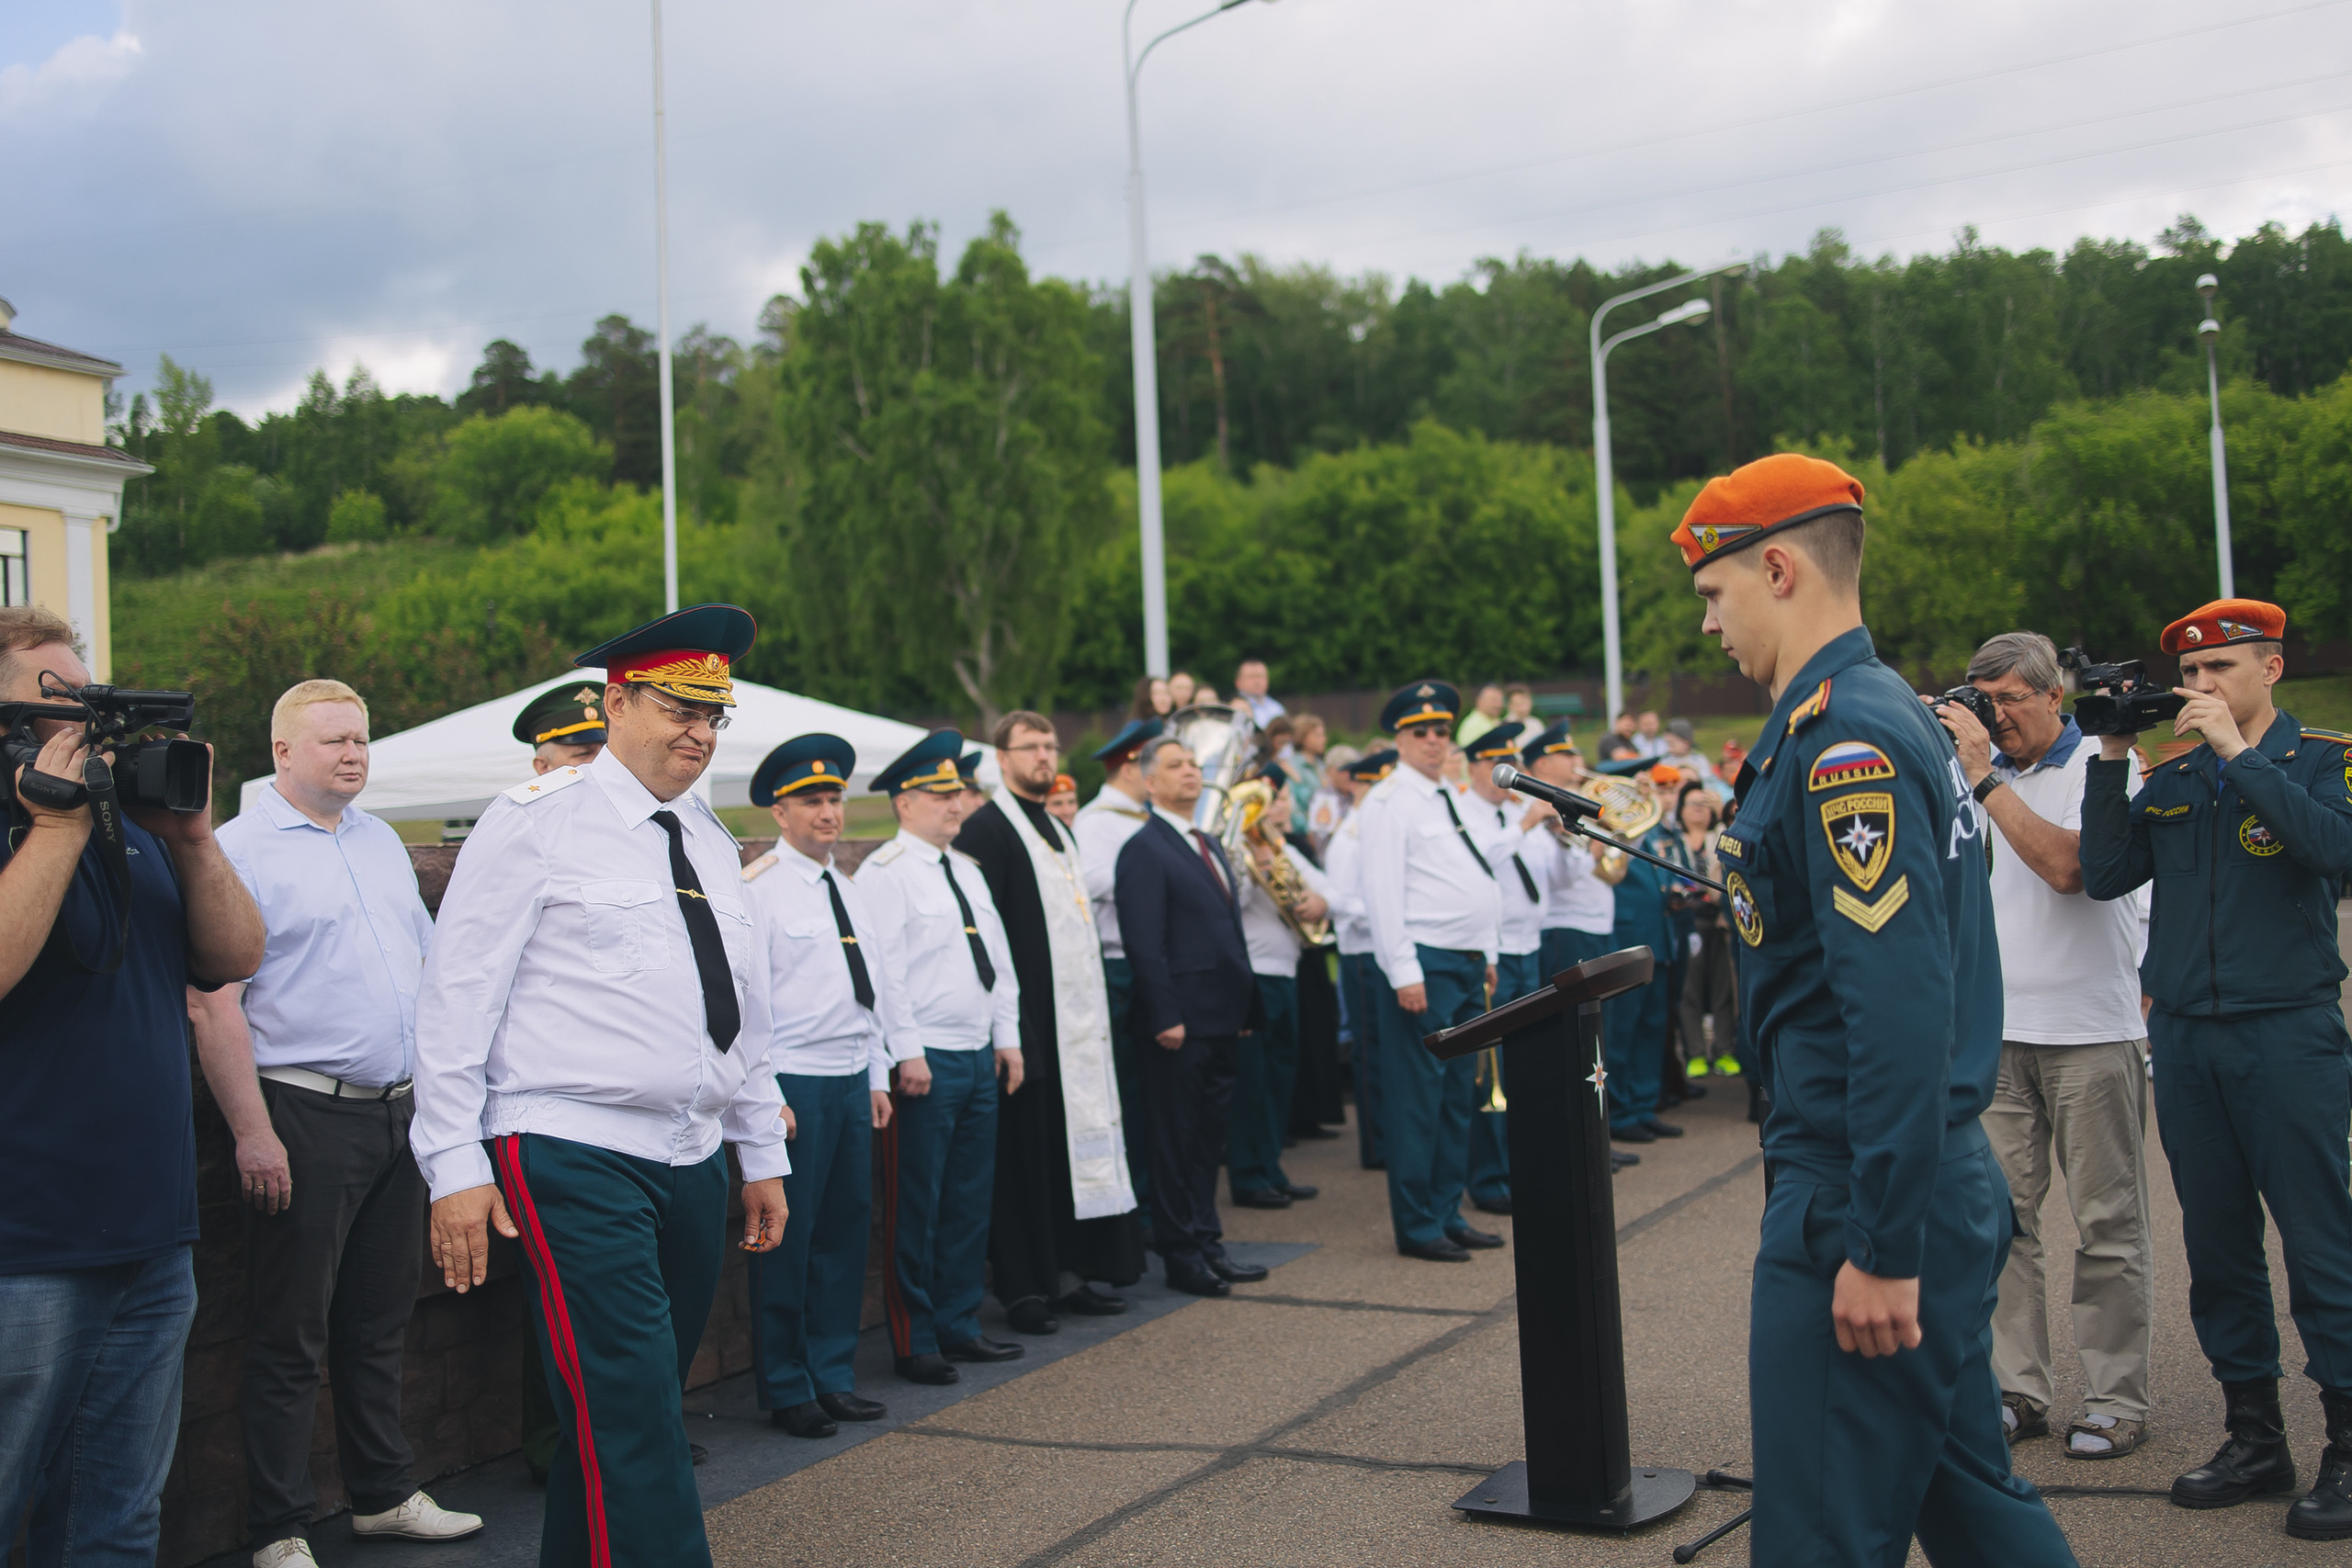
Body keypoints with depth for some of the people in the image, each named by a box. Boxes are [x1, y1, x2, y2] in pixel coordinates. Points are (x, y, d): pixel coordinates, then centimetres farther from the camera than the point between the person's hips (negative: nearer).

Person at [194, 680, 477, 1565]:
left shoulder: (382, 843, 15)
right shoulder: (240, 849, -8)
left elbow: (428, 960, 22)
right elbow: (211, 1002, -14)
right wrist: (252, 1132, -19)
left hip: (395, 1112, 7)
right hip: (305, 1117, -7)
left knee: (381, 1323, 16)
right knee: (292, 1335, 0)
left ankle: (385, 1496, 27)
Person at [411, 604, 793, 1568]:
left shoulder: (712, 845, 17)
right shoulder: (539, 822, -4)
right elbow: (457, 995, -6)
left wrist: (764, 1154, 23)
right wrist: (456, 1166, -11)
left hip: (693, 1163, 7)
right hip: (575, 1161, -7)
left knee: (637, 1412, 11)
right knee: (626, 1419, -12)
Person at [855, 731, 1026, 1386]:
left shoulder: (967, 870, 16)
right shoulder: (884, 873, -10)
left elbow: (998, 959, 20)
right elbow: (880, 970, -14)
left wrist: (1007, 1036, 15)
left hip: (979, 1058, 8)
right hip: (924, 1061, -8)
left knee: (970, 1201, 12)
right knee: (915, 1208, -1)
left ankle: (958, 1326, 23)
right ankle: (913, 1344, 8)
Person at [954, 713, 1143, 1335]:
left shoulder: (1058, 829, 19)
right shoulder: (984, 829, -9)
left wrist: (1097, 1011, 16)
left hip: (1077, 1020, 8)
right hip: (1028, 1022, -8)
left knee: (1077, 1144, 10)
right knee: (1026, 1152, -2)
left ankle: (1075, 1272, 19)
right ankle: (1024, 1288, 6)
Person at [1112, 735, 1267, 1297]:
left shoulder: (1210, 845, 17)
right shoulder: (1144, 849, -10)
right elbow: (1144, 942, -16)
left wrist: (1247, 1007, 15)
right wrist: (1165, 1016, -21)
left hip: (1222, 1018, 8)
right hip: (1182, 1020, -8)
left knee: (1209, 1134, 14)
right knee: (1178, 1139, 0)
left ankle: (1206, 1244, 23)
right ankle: (1181, 1256, 7)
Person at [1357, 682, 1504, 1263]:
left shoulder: (1448, 798, 17)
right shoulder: (1390, 800, -9)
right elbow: (1381, 889, -16)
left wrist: (1488, 955, 20)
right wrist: (1404, 972, -21)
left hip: (1468, 965, 9)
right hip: (1423, 965, -9)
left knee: (1459, 1097, 13)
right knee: (1418, 1099, -4)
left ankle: (1448, 1215, 21)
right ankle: (1416, 1226, 3)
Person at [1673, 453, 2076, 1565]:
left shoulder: (1843, 744, -19)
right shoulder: (1889, 714, 13)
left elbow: (1902, 1010, -25)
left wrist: (1881, 1252, -24)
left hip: (1861, 1208, -10)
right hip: (1946, 1183, 10)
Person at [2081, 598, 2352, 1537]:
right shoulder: (2170, 780, 12)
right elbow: (2104, 877, 2)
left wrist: (2238, 753, -17)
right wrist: (2112, 761, -4)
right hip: (2184, 1036, 5)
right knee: (2217, 1245, 10)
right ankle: (2255, 1437, 20)